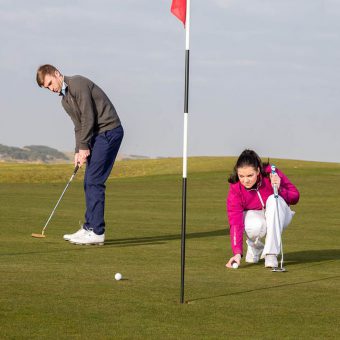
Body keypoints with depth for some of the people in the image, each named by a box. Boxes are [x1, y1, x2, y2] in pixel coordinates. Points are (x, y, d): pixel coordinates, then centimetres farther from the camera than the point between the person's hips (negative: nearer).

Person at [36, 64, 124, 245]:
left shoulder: (78, 84, -13)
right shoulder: (65, 99, 17)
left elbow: (88, 117, -17)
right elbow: (79, 126, 18)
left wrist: (83, 147, -12)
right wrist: (78, 151, 5)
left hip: (108, 130, -10)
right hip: (97, 135, 10)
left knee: (94, 181, -12)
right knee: (89, 182, 9)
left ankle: (96, 232, -12)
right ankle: (89, 228, 13)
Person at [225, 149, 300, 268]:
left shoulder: (271, 174, -23)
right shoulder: (235, 188, -22)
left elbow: (295, 197, -16)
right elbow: (235, 221, -28)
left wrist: (279, 189, -37)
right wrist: (237, 253, -37)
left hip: (277, 217, 1)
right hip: (253, 217, -1)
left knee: (273, 199, -32)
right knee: (255, 227, -36)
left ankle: (271, 254, -32)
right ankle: (255, 246, 2)